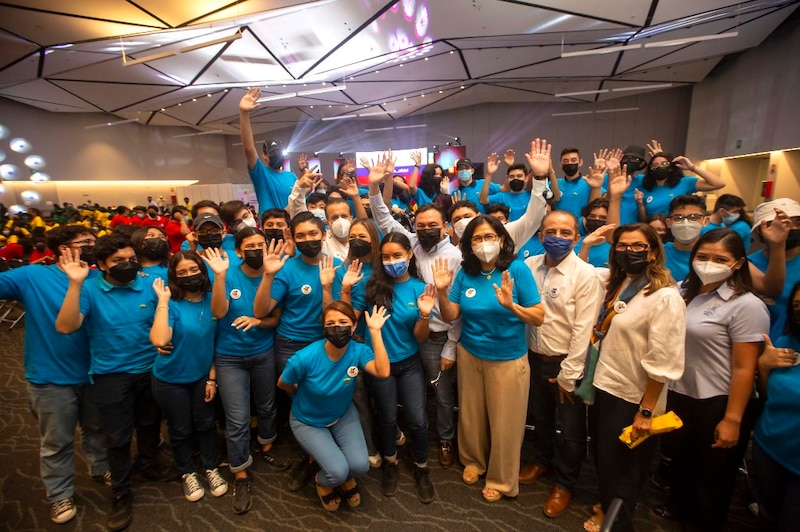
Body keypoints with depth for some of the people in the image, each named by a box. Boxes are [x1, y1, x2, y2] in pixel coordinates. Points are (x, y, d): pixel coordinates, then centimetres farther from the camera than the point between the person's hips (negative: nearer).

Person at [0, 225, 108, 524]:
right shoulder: (33, 277, -11)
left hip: (92, 372, 3)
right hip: (51, 378, -2)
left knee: (96, 428, 23)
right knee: (56, 441, 15)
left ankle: (100, 468, 48)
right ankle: (60, 494, 37)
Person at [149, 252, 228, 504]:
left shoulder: (212, 301, -9)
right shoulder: (172, 304, -20)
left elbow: (214, 342, -2)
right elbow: (159, 340, -38)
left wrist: (212, 377, -2)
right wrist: (163, 300, -31)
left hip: (202, 376, 3)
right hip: (171, 380, -3)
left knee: (206, 424, 16)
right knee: (180, 430, 15)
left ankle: (212, 469, 38)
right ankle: (188, 474, 39)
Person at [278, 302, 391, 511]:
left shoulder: (359, 351, -22)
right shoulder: (305, 358, -30)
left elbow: (383, 372, -42)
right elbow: (282, 384, -9)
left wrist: (375, 331, -41)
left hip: (343, 416, 3)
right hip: (308, 421, -2)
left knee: (360, 465, -17)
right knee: (338, 471, -19)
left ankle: (347, 478, 22)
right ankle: (323, 482, 20)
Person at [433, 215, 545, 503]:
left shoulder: (517, 270, -16)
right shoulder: (465, 273, -5)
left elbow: (539, 317, -16)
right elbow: (450, 316, -4)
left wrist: (511, 305, -33)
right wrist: (442, 291, -20)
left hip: (508, 359, -3)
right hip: (470, 354, 3)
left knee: (504, 422, 12)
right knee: (471, 415, 19)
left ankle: (501, 480, 37)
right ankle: (473, 460, 47)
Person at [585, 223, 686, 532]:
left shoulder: (665, 297, -20)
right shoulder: (617, 284, 3)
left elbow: (663, 362, -21)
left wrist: (646, 411, -18)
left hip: (633, 398, -7)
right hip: (605, 386, 7)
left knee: (624, 464, 15)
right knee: (605, 457, 24)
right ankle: (609, 505, 49)